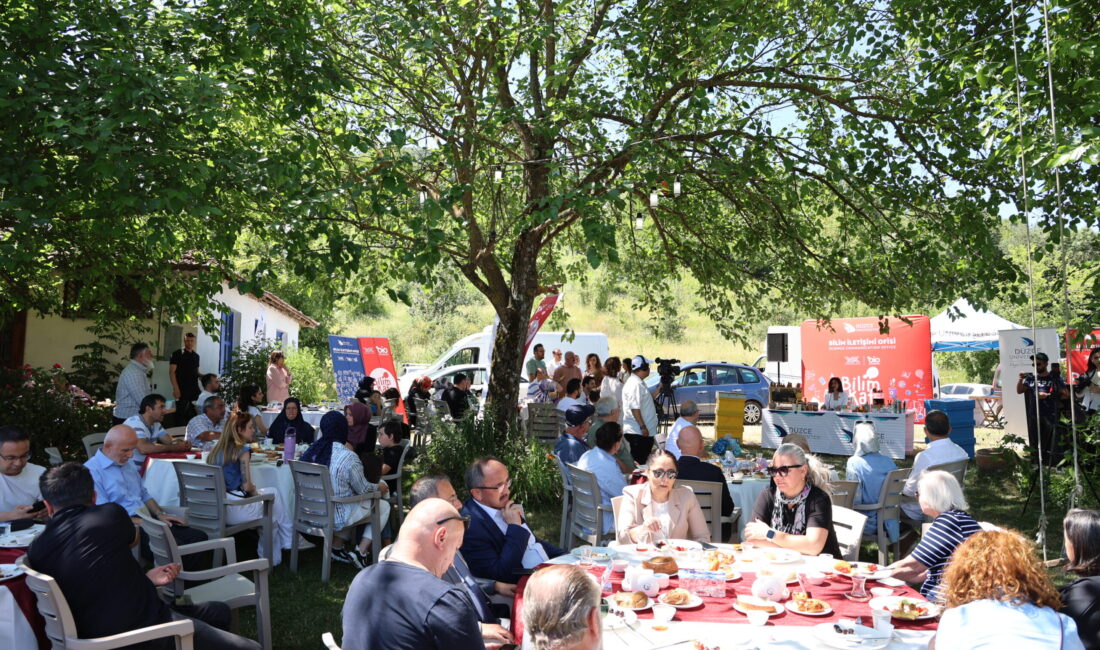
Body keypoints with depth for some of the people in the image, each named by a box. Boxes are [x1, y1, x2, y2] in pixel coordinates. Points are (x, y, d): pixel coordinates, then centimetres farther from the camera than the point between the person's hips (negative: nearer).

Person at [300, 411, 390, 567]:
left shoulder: (311, 451, -5)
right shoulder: (348, 457, -23)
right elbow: (363, 489, -11)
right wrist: (379, 487, 9)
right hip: (337, 516, -7)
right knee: (384, 506, 11)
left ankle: (336, 547, 23)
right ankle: (360, 552, 8)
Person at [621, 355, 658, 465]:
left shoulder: (639, 382, 16)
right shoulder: (635, 384, -17)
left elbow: (647, 398, 28)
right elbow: (634, 408, -22)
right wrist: (643, 426, -22)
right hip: (637, 432, -10)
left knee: (643, 460, 13)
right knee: (638, 462, -6)